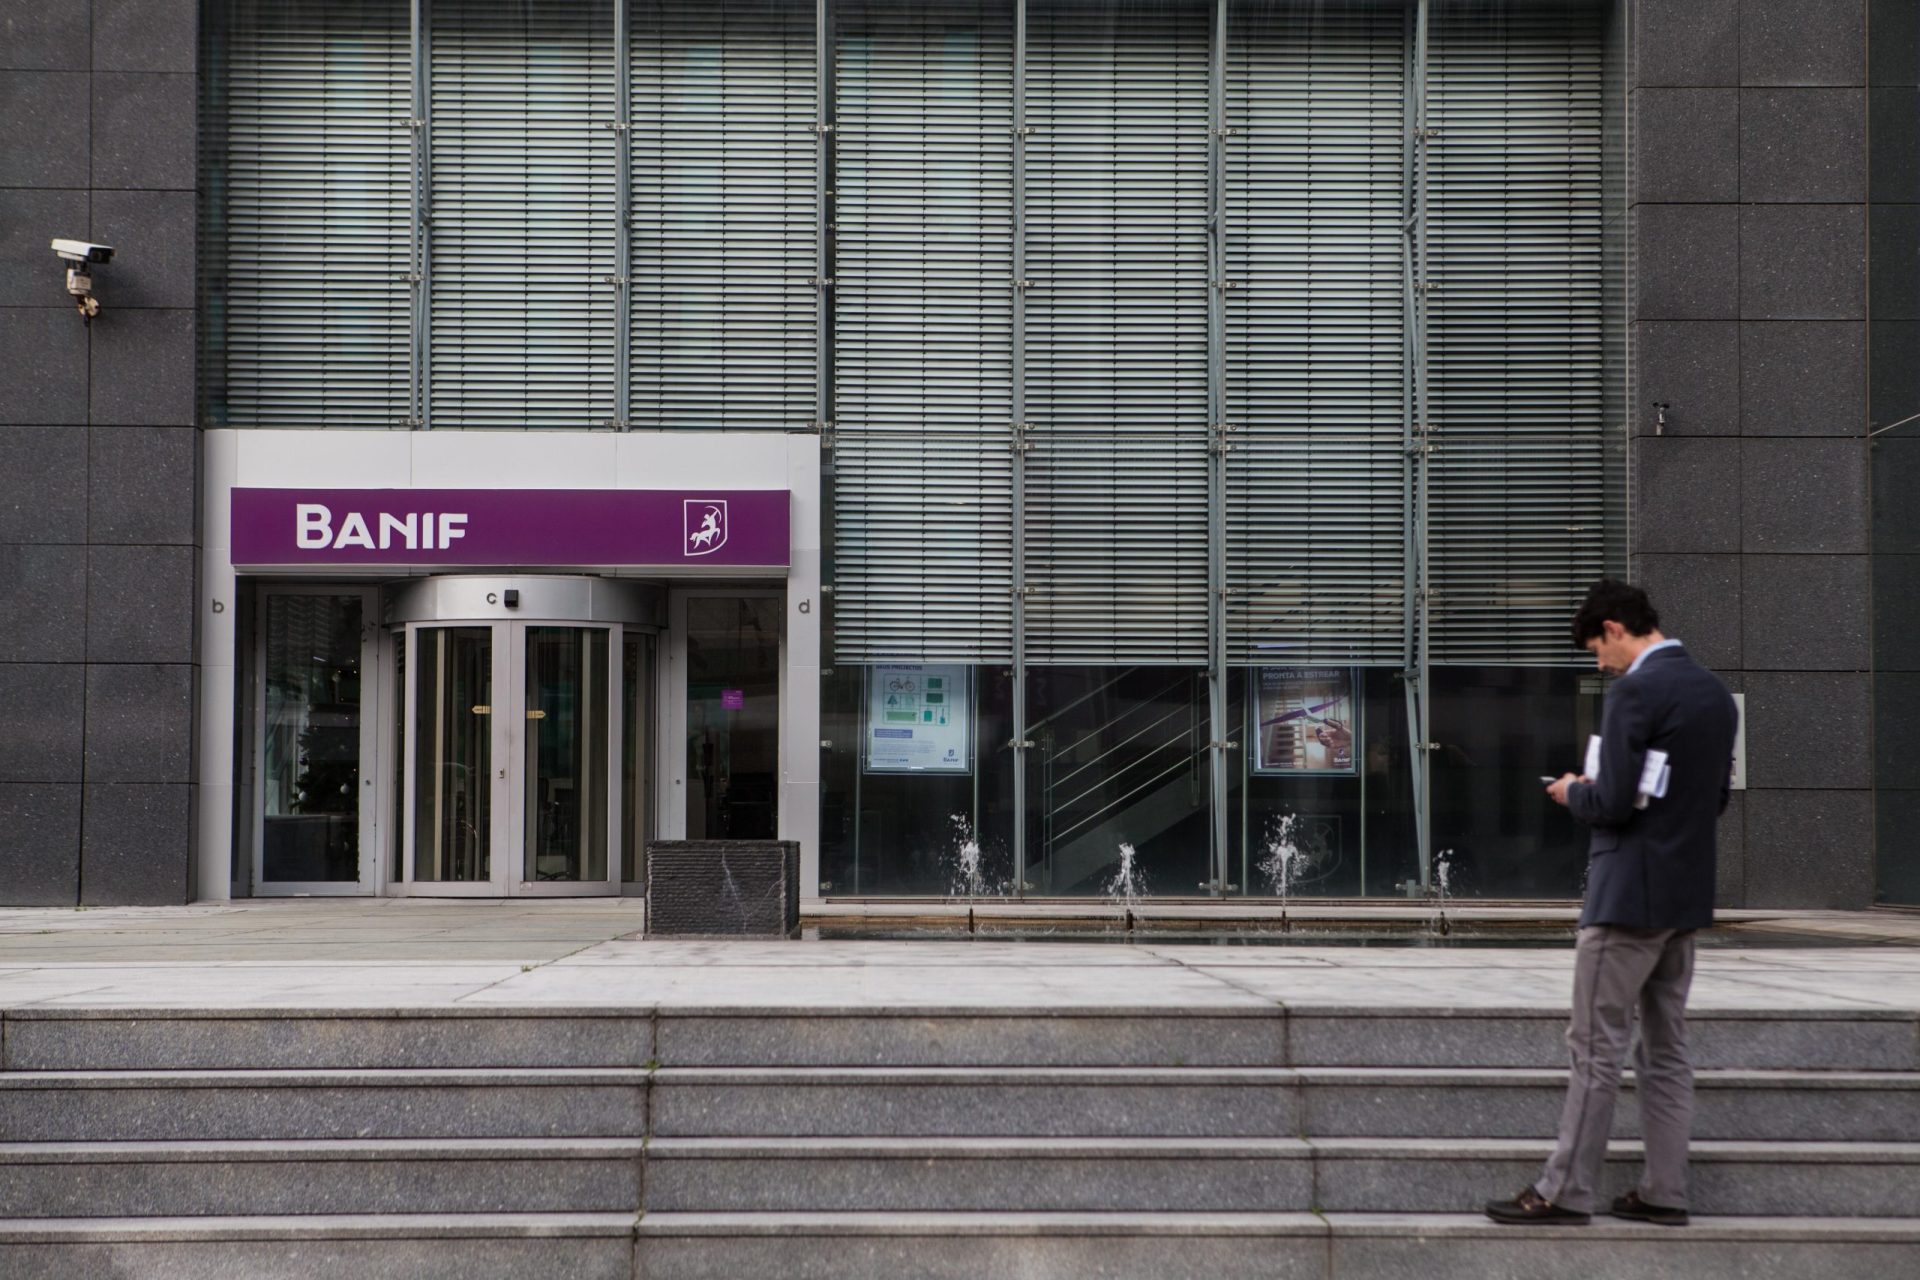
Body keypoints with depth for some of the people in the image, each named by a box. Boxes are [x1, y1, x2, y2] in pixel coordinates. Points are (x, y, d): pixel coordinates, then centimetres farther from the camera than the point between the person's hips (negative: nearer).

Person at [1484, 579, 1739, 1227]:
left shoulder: (1637, 692, -16)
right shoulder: (1714, 693, 12)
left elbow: (1614, 803, -21)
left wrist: (1573, 792, 0)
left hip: (1630, 895, -9)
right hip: (1687, 897, 9)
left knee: (1596, 1048, -5)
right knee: (1666, 1047, 13)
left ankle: (1565, 1191, -2)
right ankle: (1664, 1192, 16)